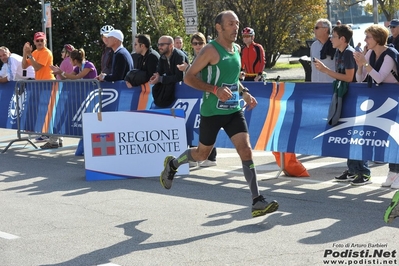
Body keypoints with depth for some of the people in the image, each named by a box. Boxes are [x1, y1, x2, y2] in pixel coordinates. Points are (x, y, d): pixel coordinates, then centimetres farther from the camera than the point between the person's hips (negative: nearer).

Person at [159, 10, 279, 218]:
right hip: (212, 112, -5)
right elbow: (188, 77, -14)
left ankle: (257, 202, -10)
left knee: (246, 151, -9)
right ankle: (172, 164, 43)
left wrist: (244, 92, 8)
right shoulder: (210, 50, -13)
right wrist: (215, 89, -25)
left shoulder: (237, 49, 9)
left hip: (234, 110, 5)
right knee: (202, 154, 12)